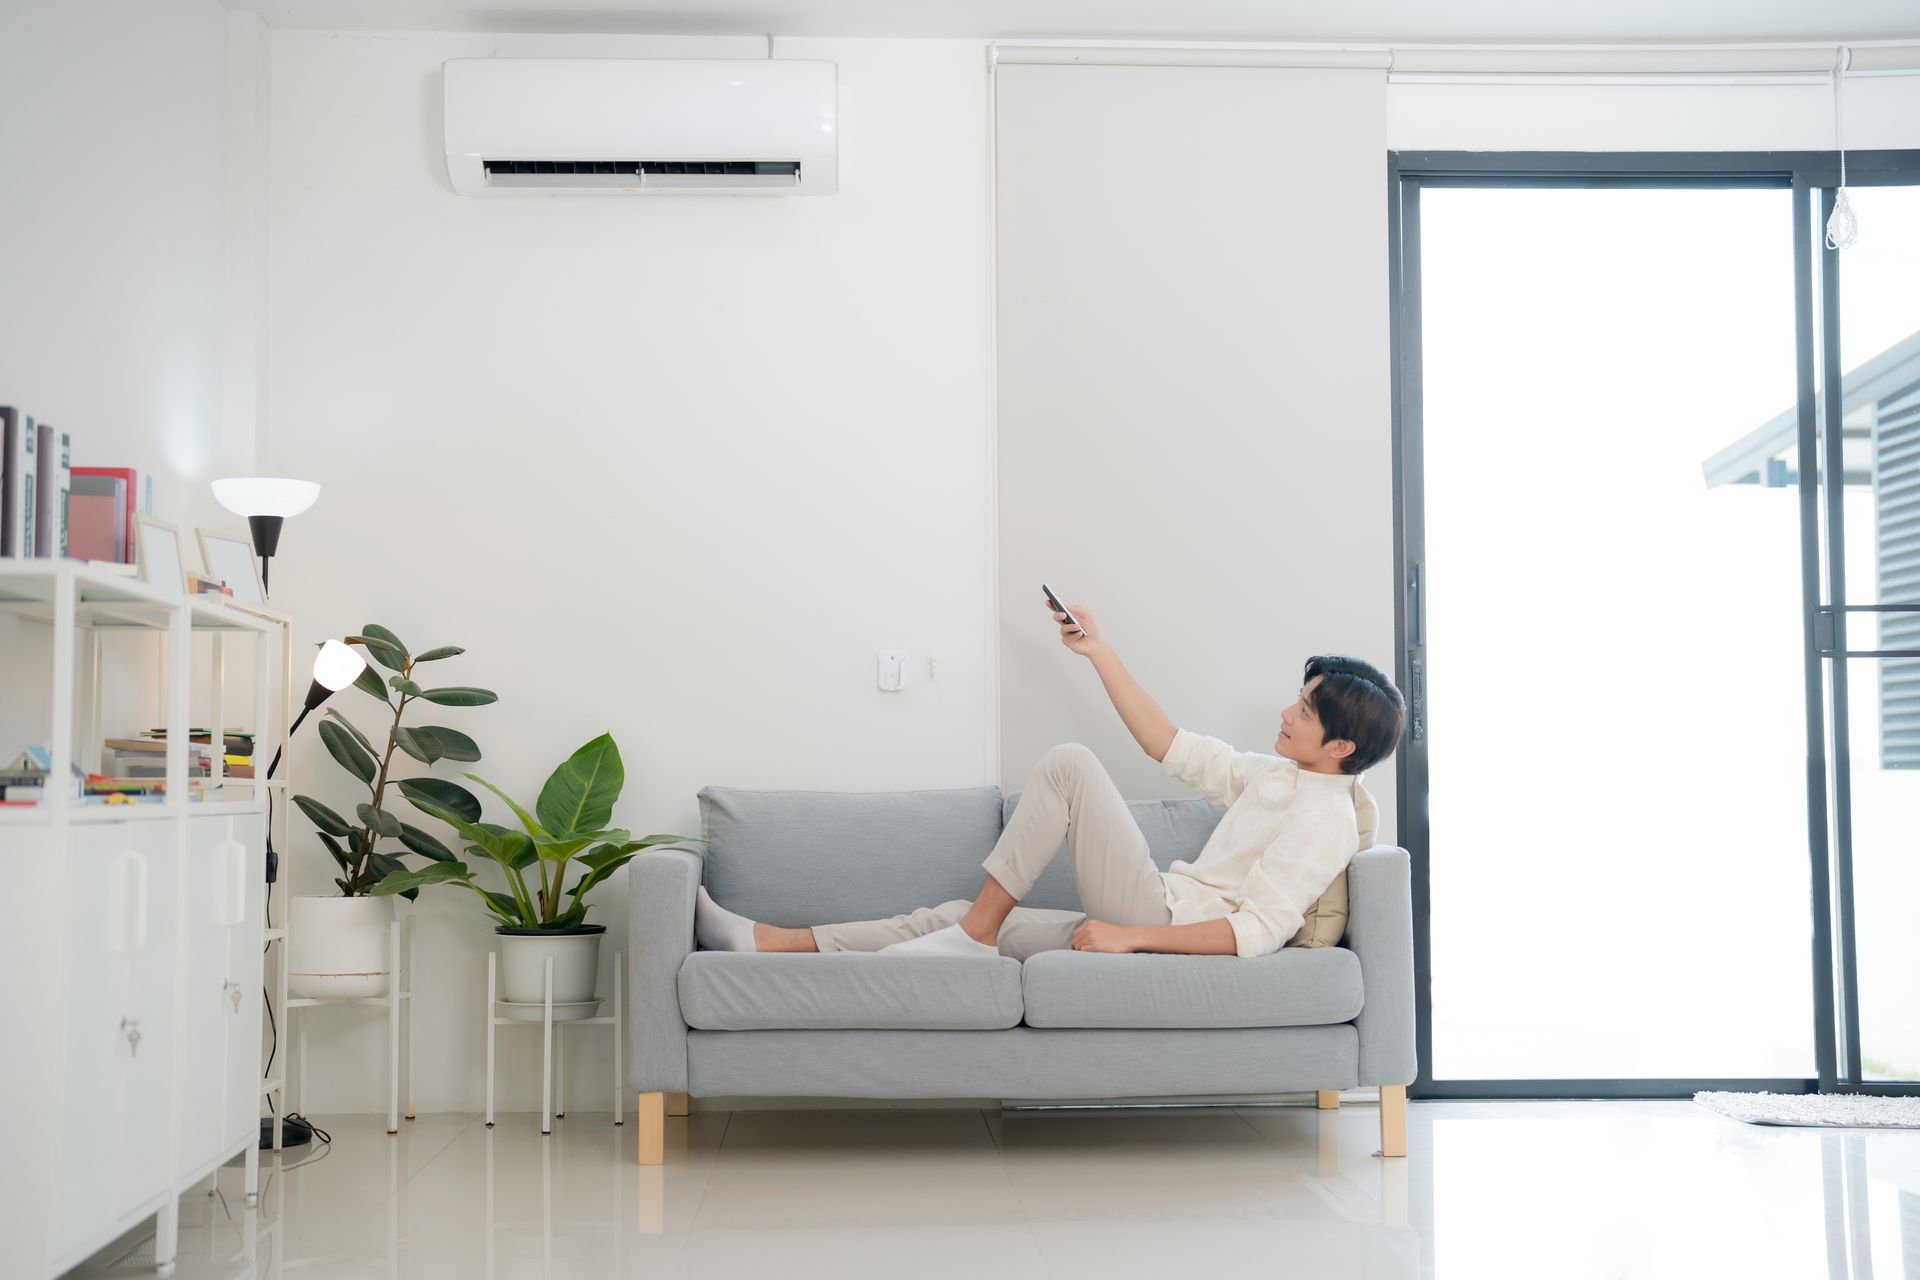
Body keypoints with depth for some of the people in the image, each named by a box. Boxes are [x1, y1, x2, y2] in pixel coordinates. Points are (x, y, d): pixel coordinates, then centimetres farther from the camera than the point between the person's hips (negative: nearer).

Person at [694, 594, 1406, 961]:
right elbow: (1174, 750, 20)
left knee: (1069, 761, -15)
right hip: (1140, 926, 9)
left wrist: (1130, 936, -22)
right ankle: (765, 943, -1)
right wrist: (1101, 653, 19)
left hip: (1164, 925, -9)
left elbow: (1258, 931, -21)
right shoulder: (1276, 774, 16)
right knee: (956, 920, 1)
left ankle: (982, 922, -9)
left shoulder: (1327, 817, -11)